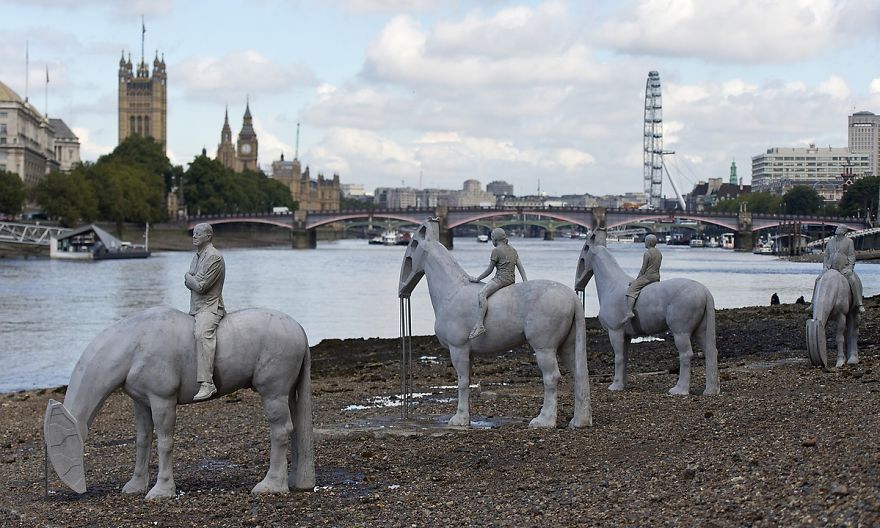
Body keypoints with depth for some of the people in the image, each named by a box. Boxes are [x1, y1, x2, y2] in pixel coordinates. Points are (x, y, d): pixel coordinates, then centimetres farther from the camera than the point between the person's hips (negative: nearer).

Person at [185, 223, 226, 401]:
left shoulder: (214, 257, -13)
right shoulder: (197, 256, 17)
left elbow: (201, 286, -18)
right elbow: (188, 283, 17)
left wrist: (189, 277, 1)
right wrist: (194, 280, -5)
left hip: (209, 307, -11)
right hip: (195, 308, 11)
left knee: (203, 334, -34)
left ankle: (207, 384, -45)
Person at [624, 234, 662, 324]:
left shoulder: (647, 253, -12)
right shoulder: (659, 253, 13)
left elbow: (643, 269, -12)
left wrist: (637, 279, -1)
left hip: (647, 276, -9)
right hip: (657, 277, 9)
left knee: (631, 290, -15)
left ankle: (629, 312, -31)